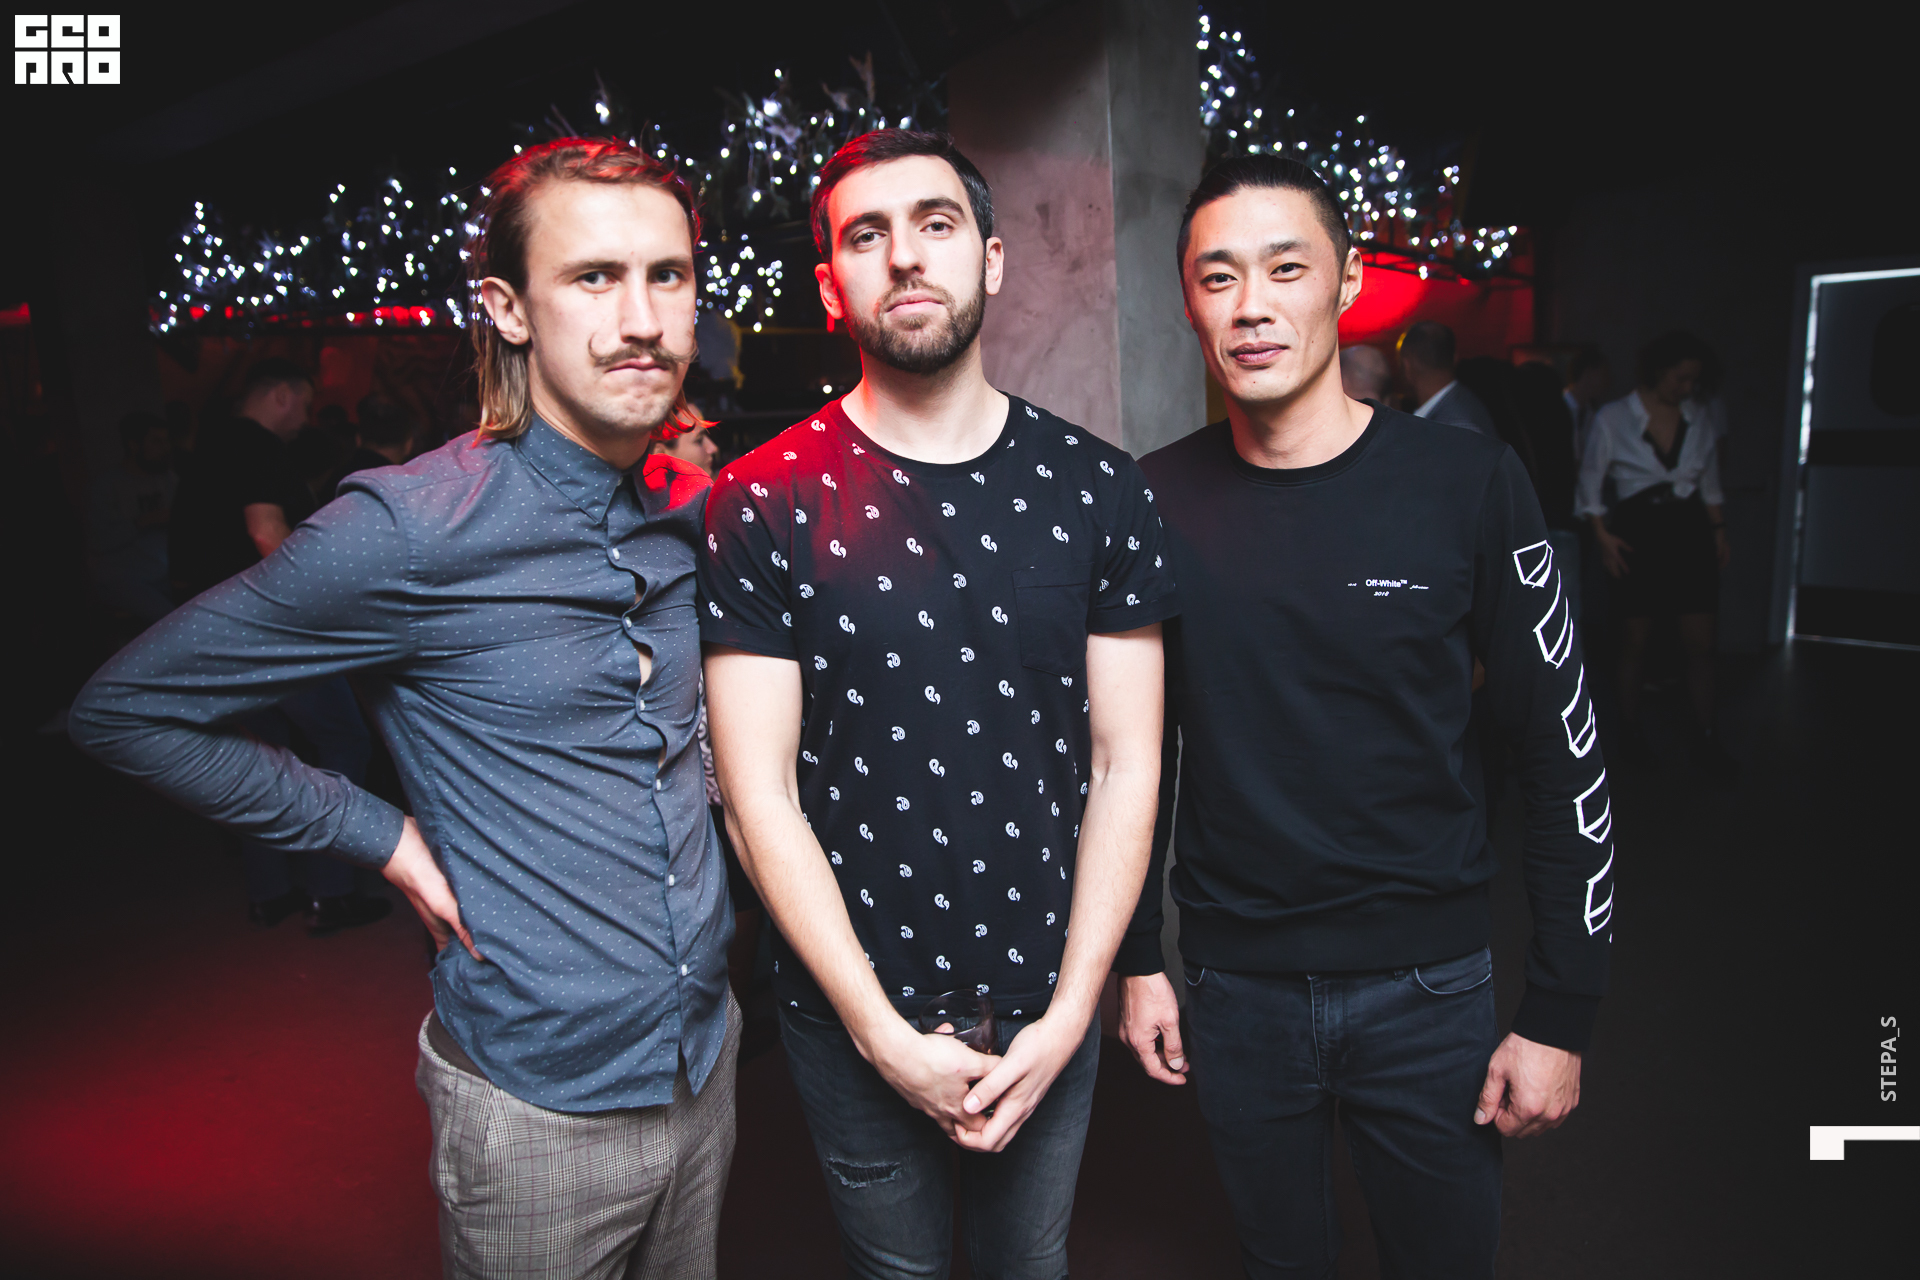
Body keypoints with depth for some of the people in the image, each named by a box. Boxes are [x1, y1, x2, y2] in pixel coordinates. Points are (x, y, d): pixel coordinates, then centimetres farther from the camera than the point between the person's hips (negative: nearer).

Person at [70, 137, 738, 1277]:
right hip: (538, 1107, -5)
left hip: (708, 1055, 6)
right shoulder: (406, 532, -19)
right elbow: (126, 711, -9)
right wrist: (380, 835, -11)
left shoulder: (703, 512, -2)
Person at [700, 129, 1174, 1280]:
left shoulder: (1096, 487, -5)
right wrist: (886, 1034, -13)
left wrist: (1068, 1014, -9)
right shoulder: (763, 503, -10)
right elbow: (761, 795, -11)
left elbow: (1125, 767, -4)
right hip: (855, 1020, -1)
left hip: (1050, 1004, 2)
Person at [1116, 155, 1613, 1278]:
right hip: (1233, 982, 1)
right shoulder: (1154, 500, -5)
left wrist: (1561, 1015, -5)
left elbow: (1564, 752, -5)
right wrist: (1137, 959, 4)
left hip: (1429, 982, -1)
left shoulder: (1469, 485, -10)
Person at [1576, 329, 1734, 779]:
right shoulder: (1614, 417, -6)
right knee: (1635, 640, 6)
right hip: (1637, 531, -3)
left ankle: (1706, 738, 12)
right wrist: (1603, 535, -9)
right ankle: (1631, 732, 21)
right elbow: (1590, 481, -2)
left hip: (1690, 530, 3)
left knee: (1700, 641, 2)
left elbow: (1710, 481, 16)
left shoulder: (1702, 416, 5)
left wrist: (1718, 530, 9)